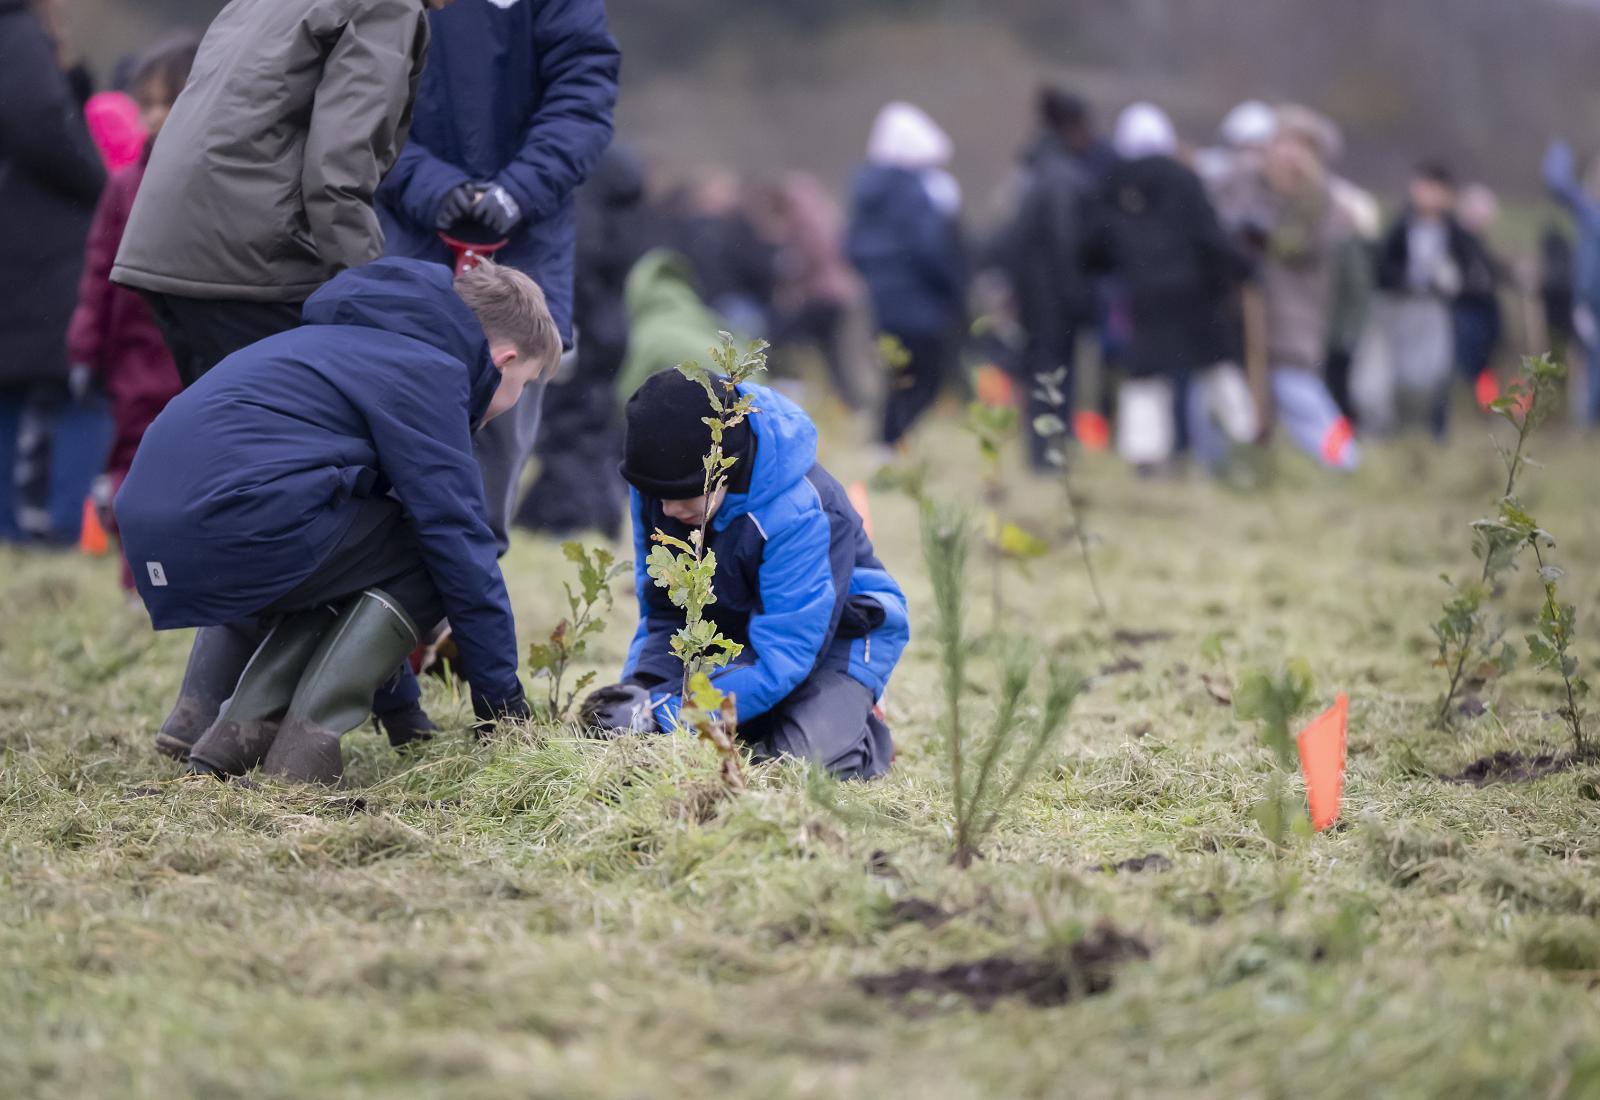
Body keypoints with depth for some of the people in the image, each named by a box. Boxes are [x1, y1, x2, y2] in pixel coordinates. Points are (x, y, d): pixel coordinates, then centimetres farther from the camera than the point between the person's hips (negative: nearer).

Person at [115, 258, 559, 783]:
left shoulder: (359, 342, 32)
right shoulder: (428, 368, 2)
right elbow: (457, 536, -2)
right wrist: (502, 701, 6)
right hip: (236, 518, -9)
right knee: (425, 557, 6)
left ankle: (204, 713, 16)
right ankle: (307, 736, -7)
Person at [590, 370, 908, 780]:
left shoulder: (799, 513, -33)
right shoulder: (661, 486, -15)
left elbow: (782, 659, -33)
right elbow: (663, 612, -3)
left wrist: (673, 714, -39)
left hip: (835, 634, -6)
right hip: (731, 627, 6)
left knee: (805, 760, -31)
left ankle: (864, 737, 6)